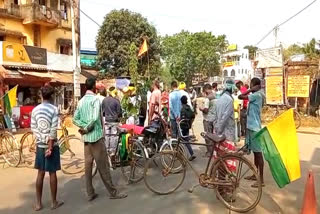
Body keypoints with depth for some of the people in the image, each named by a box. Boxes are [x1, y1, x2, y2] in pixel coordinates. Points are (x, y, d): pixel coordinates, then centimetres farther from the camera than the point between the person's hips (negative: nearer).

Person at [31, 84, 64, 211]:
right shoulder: (54, 109, -11)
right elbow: (53, 130, -16)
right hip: (51, 145, -4)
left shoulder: (35, 110, 3)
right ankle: (54, 202, 16)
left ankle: (38, 203, 20)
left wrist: (40, 140, 4)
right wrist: (50, 147, -13)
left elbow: (33, 128, 0)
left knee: (40, 173, 12)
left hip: (40, 145, 4)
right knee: (52, 173, 5)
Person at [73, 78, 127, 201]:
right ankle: (113, 192, 11)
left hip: (86, 137, 8)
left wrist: (84, 127, -4)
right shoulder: (95, 99, -13)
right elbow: (95, 118, -26)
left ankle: (90, 193, 19)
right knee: (102, 165, 0)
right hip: (96, 136, -7)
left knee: (88, 164, 11)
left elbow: (75, 119, 8)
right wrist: (86, 129, -13)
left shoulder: (81, 101, 10)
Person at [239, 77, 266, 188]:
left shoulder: (257, 95, -16)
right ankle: (255, 174, 31)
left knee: (258, 153, -3)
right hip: (251, 127, 10)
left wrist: (250, 90, -13)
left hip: (255, 128, -10)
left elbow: (240, 97, -19)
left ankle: (261, 180, 6)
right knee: (255, 153, 18)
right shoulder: (255, 95, 13)